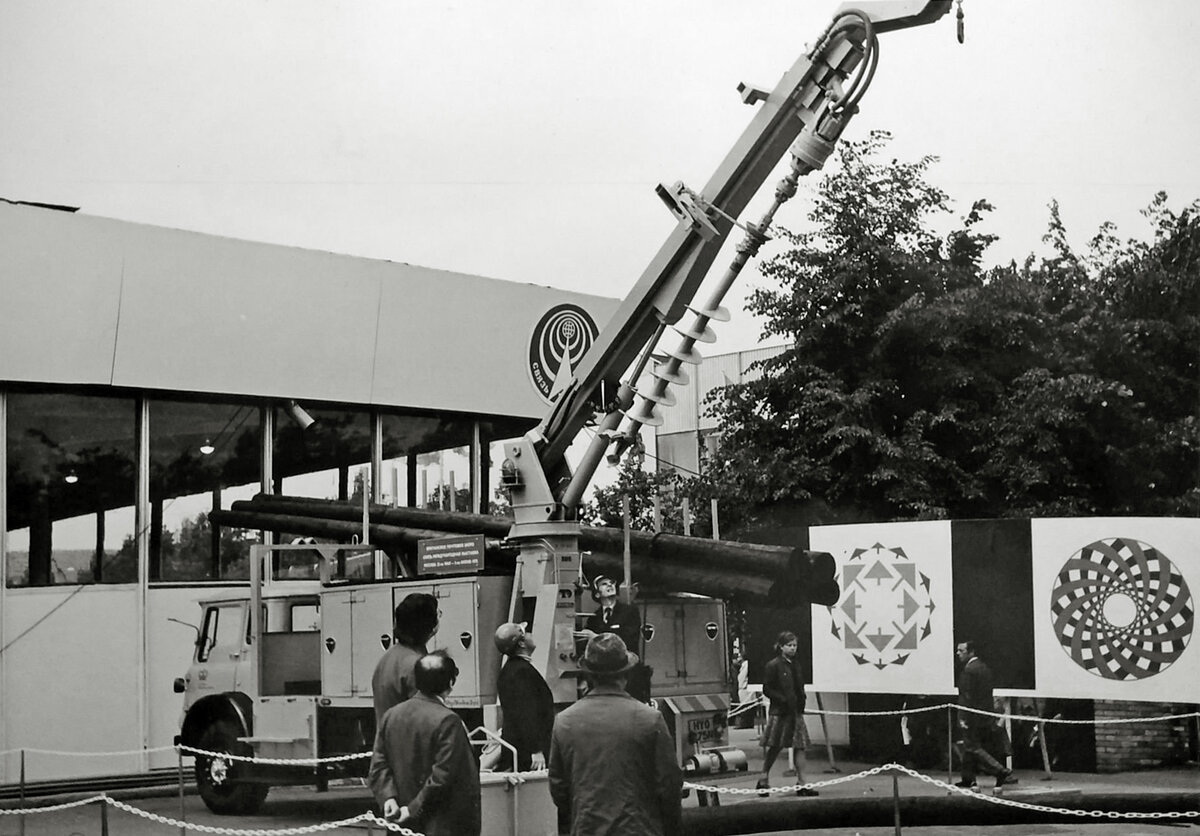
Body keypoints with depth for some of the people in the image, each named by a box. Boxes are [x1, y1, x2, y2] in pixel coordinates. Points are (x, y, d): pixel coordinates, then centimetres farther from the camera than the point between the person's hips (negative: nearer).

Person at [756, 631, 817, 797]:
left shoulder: (794, 665, 15)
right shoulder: (773, 666, -7)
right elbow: (767, 690, -9)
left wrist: (801, 701, 6)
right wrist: (783, 700, -17)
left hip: (795, 711, 7)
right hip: (779, 712, -6)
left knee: (800, 745, -1)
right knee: (774, 747, 0)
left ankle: (801, 783, -1)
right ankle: (763, 780, 14)